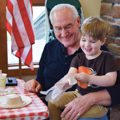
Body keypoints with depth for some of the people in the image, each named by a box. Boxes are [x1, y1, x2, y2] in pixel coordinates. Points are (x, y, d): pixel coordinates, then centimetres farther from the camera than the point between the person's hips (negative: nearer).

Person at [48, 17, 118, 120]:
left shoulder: (107, 58, -9)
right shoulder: (79, 57, 4)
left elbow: (111, 80, -18)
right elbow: (71, 74, -8)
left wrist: (88, 78, -29)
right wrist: (67, 80, -34)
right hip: (79, 94, 6)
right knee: (52, 104, -1)